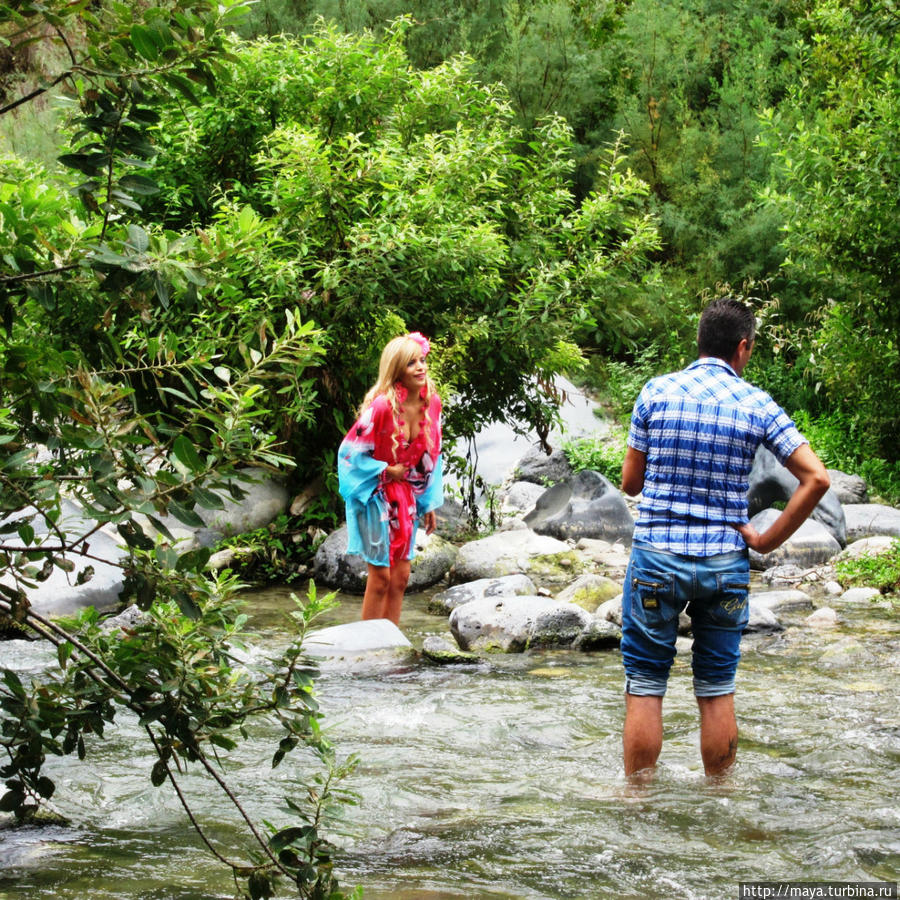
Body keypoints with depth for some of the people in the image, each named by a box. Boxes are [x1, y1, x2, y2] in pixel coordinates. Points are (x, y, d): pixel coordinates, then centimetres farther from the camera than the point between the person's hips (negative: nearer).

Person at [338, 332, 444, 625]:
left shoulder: (431, 403, -3)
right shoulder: (381, 406, -23)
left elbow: (431, 456, 8)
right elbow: (350, 451, -16)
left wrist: (429, 503, 11)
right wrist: (386, 471, -14)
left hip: (406, 498, 6)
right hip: (377, 497, -6)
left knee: (400, 576, 10)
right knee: (381, 577, -2)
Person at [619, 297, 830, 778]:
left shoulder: (656, 391, -3)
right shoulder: (757, 404, -2)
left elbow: (630, 481, 3)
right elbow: (816, 477, -8)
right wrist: (768, 540, -2)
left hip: (657, 558, -1)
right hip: (725, 563, 1)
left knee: (645, 688, 7)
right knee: (717, 690, 12)